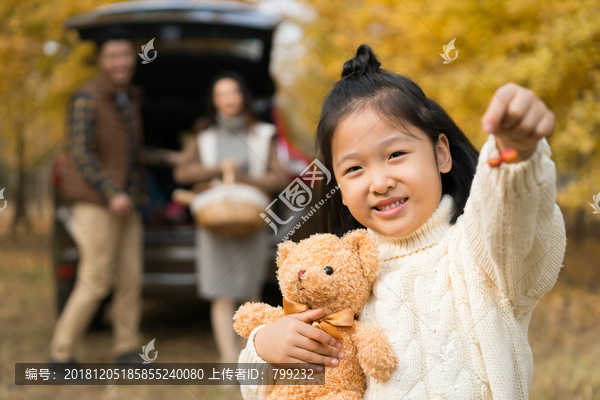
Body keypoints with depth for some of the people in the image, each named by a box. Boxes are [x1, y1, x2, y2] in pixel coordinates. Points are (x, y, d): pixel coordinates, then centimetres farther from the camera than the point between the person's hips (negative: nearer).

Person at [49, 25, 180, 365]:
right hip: (96, 204, -8)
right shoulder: (88, 98, -11)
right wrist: (112, 194, -28)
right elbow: (81, 154, -19)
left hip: (125, 204, 8)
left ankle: (128, 350, 20)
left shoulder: (131, 99, 14)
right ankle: (61, 355, 5)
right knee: (96, 282, -7)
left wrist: (167, 158, 17)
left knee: (131, 279, 8)